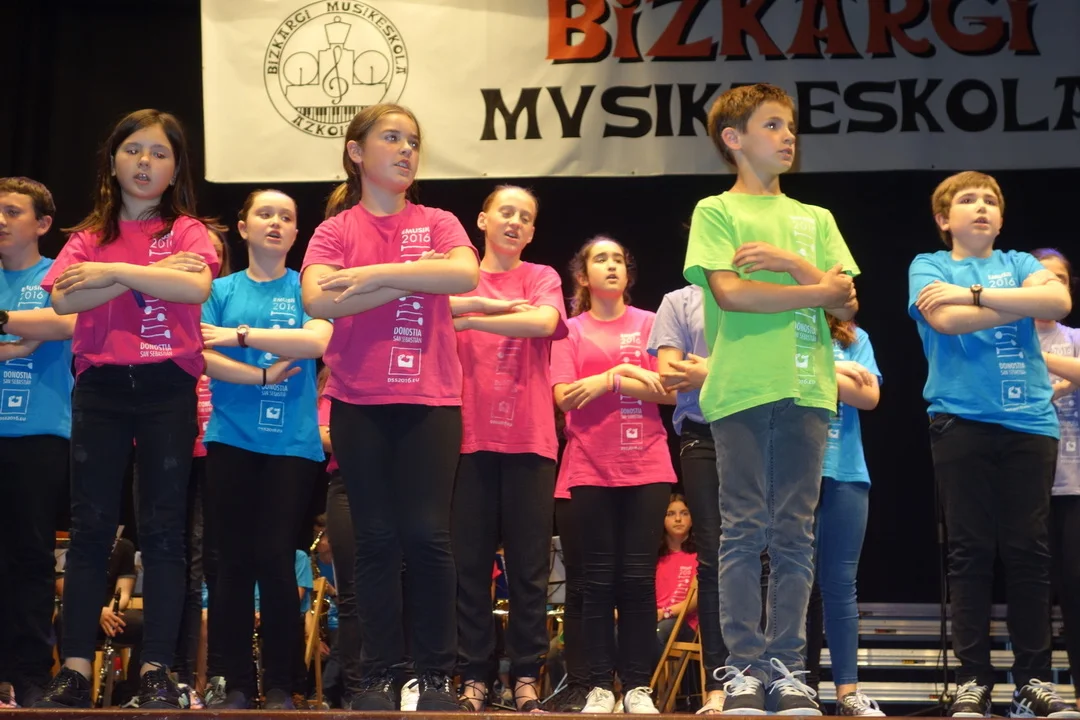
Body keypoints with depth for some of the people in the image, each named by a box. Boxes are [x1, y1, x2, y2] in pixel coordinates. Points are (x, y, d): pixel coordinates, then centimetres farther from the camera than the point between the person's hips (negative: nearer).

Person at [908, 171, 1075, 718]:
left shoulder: (1019, 264, 15)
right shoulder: (929, 266, 9)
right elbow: (944, 320, -12)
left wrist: (974, 294, -10)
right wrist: (1024, 304, -5)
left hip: (1030, 422, 2)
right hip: (962, 422, -2)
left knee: (1029, 552, 0)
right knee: (970, 552, -2)